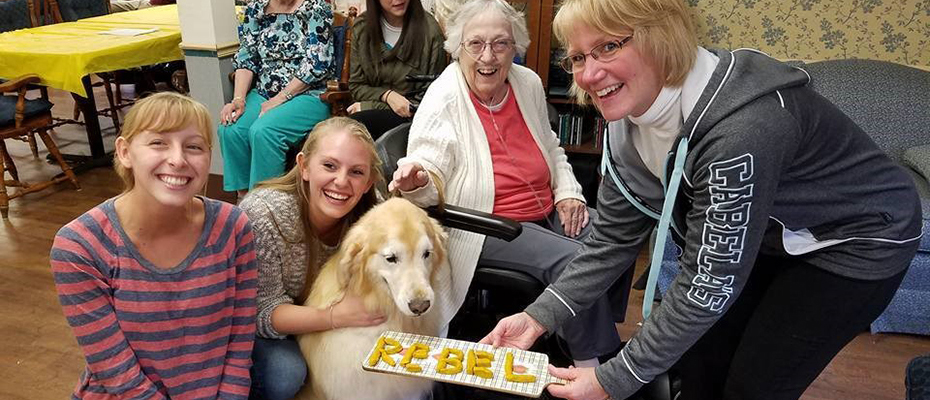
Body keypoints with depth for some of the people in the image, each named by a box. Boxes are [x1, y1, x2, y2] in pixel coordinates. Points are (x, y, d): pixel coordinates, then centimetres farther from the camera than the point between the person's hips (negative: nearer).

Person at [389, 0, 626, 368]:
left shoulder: (529, 83, 5)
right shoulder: (444, 99, -13)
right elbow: (430, 182, -18)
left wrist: (567, 192, 7)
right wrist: (416, 181, -41)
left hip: (547, 212, 7)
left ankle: (604, 336, 15)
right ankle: (590, 365, 0)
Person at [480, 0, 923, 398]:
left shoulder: (741, 127, -39)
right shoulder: (629, 113, -15)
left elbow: (711, 283, -33)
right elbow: (613, 240, -8)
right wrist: (539, 316, -17)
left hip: (856, 239, -6)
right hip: (770, 235, 7)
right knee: (697, 363, 9)